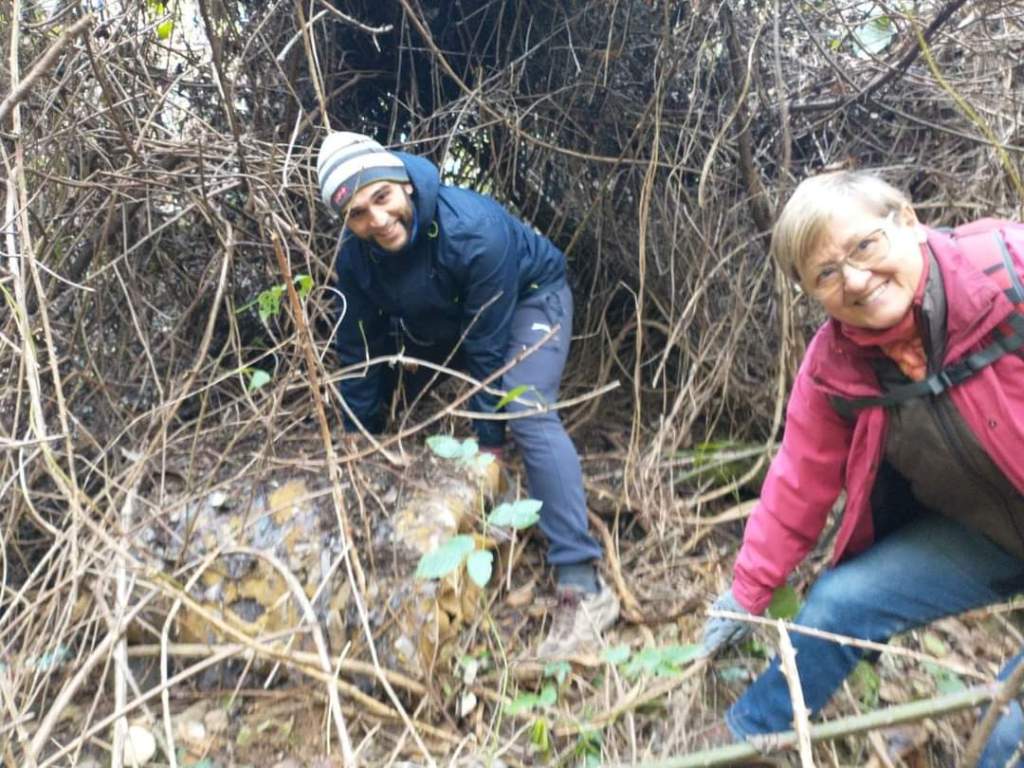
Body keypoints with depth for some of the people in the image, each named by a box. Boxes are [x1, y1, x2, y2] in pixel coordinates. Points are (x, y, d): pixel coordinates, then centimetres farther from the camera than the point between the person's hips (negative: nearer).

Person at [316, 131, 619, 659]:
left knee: (527, 415, -28)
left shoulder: (473, 229, -38)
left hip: (529, 295, -7)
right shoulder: (356, 256, -20)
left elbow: (489, 344, -31)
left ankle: (582, 586, -31)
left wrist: (490, 439, -22)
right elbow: (361, 349, -8)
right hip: (444, 319, 7)